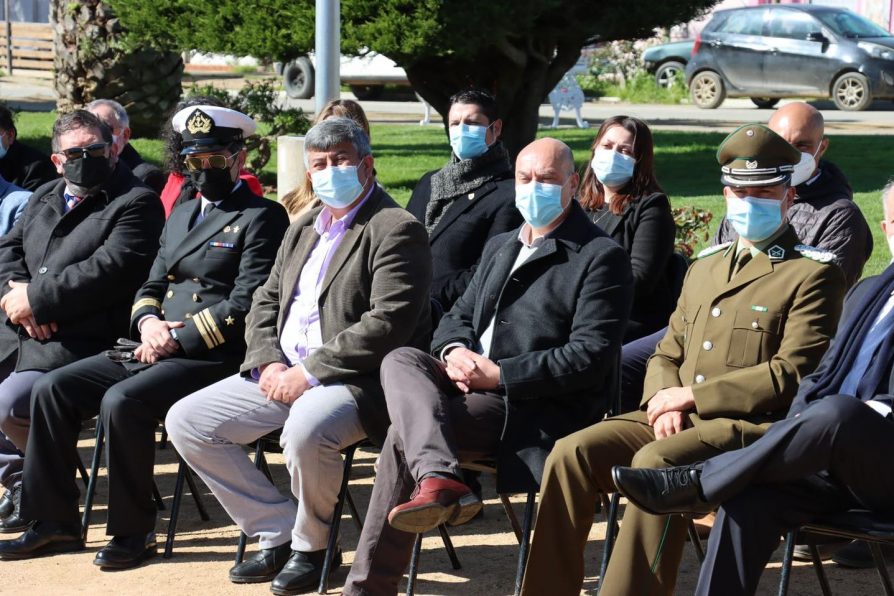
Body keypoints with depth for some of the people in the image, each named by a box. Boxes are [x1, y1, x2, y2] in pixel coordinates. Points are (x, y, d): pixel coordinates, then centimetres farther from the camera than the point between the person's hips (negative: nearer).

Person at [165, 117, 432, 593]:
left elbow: (387, 324, -19)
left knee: (306, 429, -38)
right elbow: (265, 302, 19)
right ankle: (279, 533, 4)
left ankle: (310, 547, -9)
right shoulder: (303, 228, 19)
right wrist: (269, 362, -2)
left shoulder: (396, 230, -8)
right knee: (185, 421, -2)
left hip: (355, 380, -8)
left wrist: (308, 372, -19)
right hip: (283, 373, 8)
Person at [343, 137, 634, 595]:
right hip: (472, 385, 7)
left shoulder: (602, 257, -4)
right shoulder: (499, 248, 22)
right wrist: (454, 351, -6)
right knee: (400, 361, -24)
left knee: (403, 433, -25)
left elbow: (589, 357, -14)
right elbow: (458, 316, 21)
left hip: (537, 412, -7)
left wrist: (499, 374, -19)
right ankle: (437, 478, -42)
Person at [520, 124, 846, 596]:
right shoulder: (704, 268, 23)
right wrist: (664, 400, -1)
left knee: (655, 464, -34)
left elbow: (791, 373, -10)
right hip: (677, 420, 7)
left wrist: (693, 395, -12)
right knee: (571, 454, -16)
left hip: (752, 426, -7)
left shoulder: (814, 274, 0)